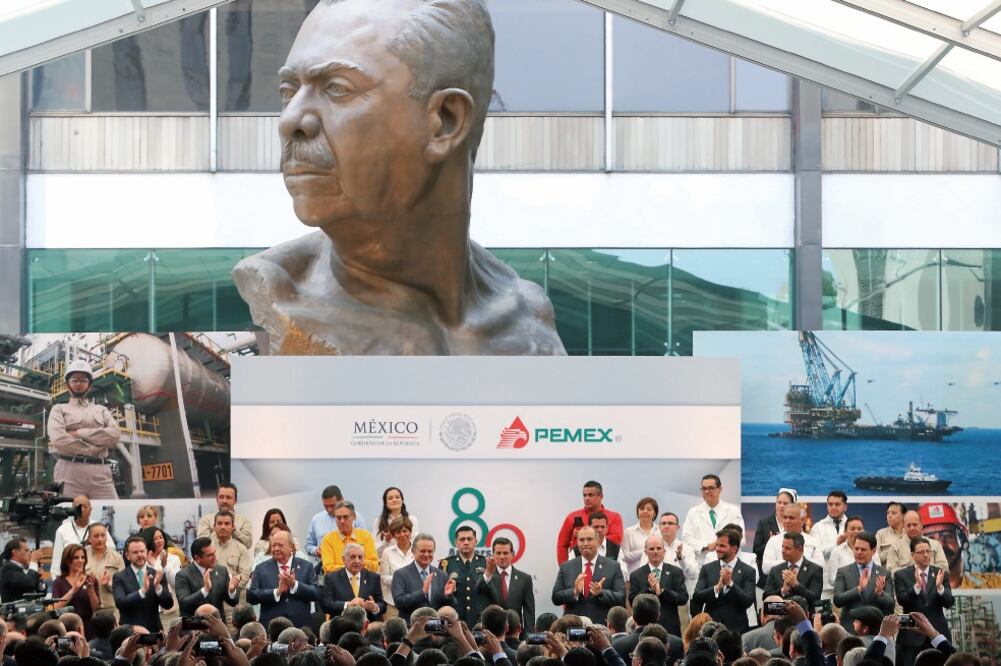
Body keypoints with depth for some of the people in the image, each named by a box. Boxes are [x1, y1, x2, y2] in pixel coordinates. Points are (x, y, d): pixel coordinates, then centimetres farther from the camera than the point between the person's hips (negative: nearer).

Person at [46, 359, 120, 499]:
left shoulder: (101, 410, 23)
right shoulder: (59, 409, 15)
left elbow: (115, 434, 2)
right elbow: (59, 439, -5)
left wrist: (78, 433, -4)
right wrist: (94, 448, -5)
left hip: (101, 472, 3)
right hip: (70, 471, -3)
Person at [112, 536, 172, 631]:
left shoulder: (156, 575, 5)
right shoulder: (119, 577, 0)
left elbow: (168, 604, -1)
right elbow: (120, 603, -15)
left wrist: (158, 586, -20)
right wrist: (143, 590, -27)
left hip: (154, 631, 2)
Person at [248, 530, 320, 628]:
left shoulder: (306, 566, 7)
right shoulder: (261, 568, 7)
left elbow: (317, 594, -2)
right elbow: (251, 596, -3)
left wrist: (295, 585, -15)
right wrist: (277, 591, -15)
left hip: (300, 627, 0)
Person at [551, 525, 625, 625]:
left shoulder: (613, 567, 3)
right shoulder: (566, 567, 8)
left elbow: (622, 598, -3)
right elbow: (556, 598, 4)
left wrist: (601, 593, -21)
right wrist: (574, 592, -15)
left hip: (602, 627, -1)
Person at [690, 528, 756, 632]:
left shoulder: (748, 572, 0)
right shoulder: (707, 569, 7)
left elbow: (748, 602, -8)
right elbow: (696, 597, -2)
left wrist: (730, 583, -19)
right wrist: (717, 588, -18)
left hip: (736, 628, -1)